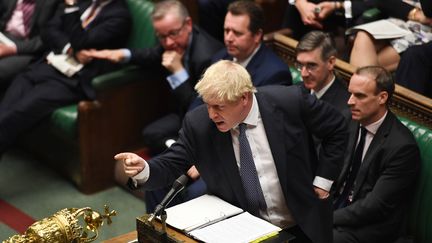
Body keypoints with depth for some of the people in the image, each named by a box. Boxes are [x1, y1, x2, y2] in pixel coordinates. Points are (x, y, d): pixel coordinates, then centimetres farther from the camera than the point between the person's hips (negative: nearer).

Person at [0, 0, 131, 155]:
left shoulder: (120, 15, -5)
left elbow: (81, 42, -15)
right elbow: (49, 31, 8)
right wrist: (71, 50, -10)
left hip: (74, 79, -6)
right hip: (49, 65, 6)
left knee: (18, 113, -26)